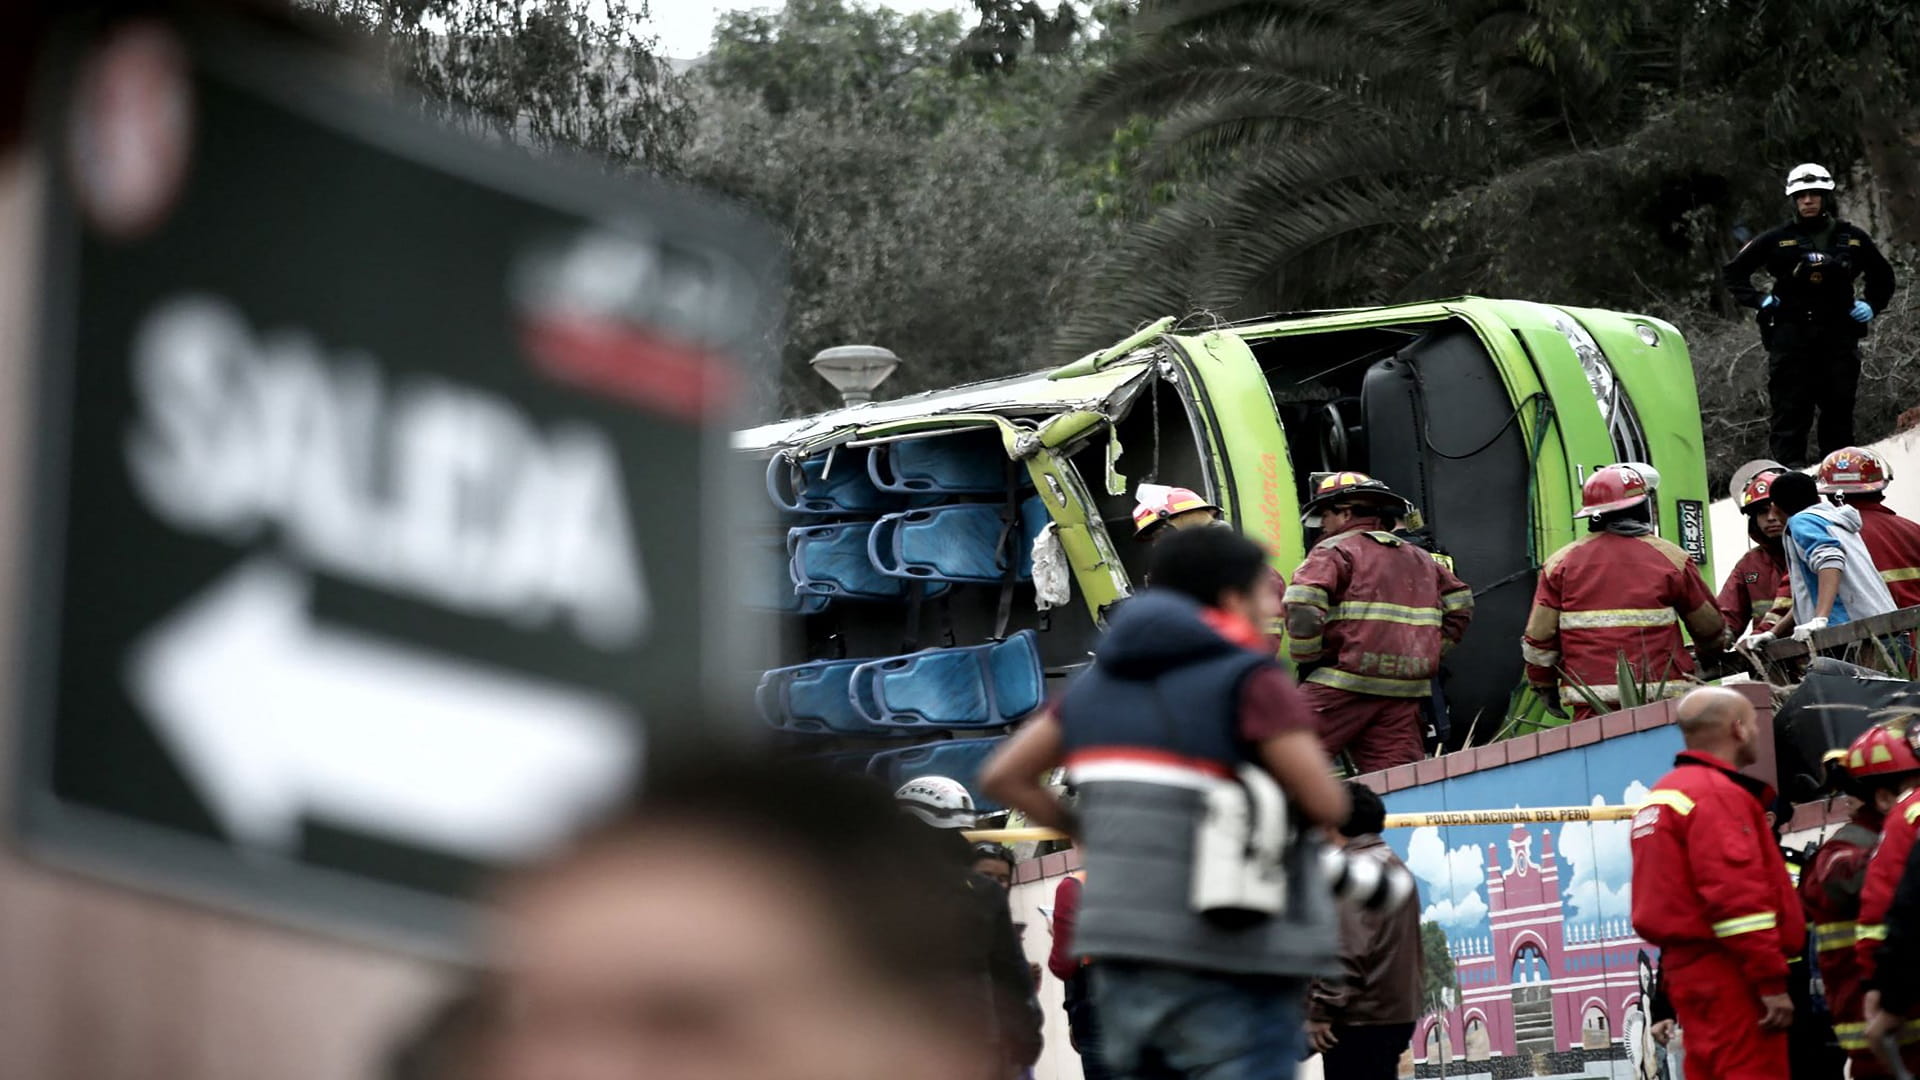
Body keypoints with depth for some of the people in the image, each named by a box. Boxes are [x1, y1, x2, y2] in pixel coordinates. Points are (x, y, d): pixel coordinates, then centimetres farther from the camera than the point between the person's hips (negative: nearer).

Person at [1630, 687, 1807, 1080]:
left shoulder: (1662, 795, 19)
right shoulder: (1718, 795, -12)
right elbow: (1739, 896, -21)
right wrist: (1772, 981, -21)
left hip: (1686, 968, 10)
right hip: (1730, 972, -10)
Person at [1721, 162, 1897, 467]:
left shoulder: (1852, 238, 11)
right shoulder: (1778, 240, 4)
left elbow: (1882, 276, 25)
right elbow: (1734, 272, 11)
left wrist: (1872, 306, 11)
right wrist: (1758, 300, 1)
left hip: (1839, 335, 2)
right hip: (1791, 335, -2)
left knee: (1839, 411, 4)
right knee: (1790, 411, -5)